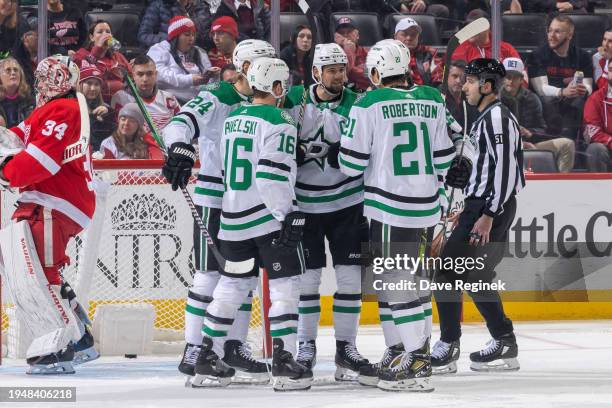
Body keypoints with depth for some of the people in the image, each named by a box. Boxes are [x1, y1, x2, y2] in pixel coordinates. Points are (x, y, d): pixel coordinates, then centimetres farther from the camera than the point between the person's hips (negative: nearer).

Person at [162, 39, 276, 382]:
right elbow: (181, 124, -26)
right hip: (214, 199, -6)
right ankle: (194, 351, -2)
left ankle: (235, 345, 19)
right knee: (209, 275, -7)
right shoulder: (214, 99, -10)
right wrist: (180, 148, -45)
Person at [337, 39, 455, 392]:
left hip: (388, 204, -7)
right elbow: (444, 157, 12)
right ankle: (398, 354, 23)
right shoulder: (433, 102, 7)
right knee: (389, 279, 18)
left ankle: (418, 363, -10)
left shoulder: (369, 105, -9)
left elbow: (352, 163, -6)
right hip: (424, 202, 7)